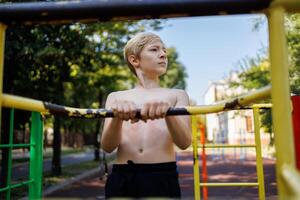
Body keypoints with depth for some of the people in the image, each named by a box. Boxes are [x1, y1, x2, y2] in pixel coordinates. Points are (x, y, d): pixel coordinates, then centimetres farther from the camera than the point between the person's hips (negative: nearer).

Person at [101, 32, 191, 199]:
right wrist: (117, 118, -23)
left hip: (163, 180, 0)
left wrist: (167, 112, -26)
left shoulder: (177, 95, 8)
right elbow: (107, 146, -3)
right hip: (121, 180, 1)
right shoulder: (116, 97, 9)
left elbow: (184, 142, -7)